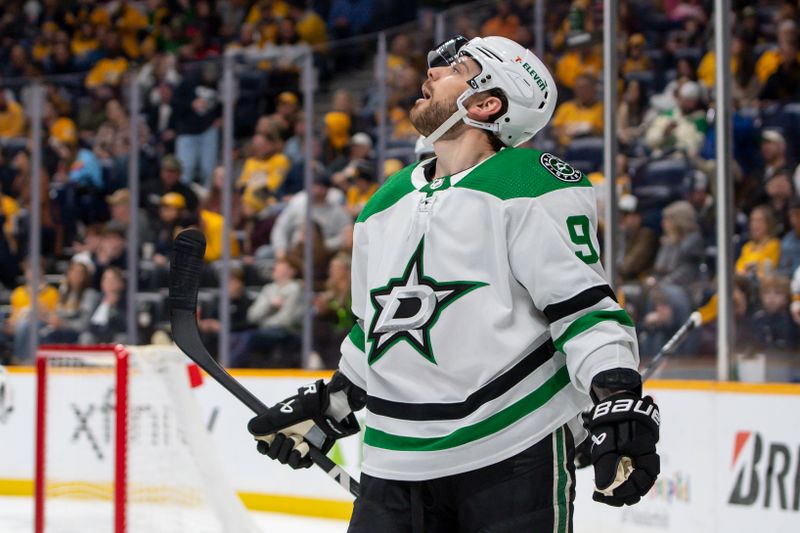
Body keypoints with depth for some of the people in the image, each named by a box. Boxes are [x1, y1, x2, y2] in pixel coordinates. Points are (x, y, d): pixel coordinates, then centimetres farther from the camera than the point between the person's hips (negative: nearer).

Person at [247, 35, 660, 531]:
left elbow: (584, 304, -12)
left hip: (516, 457, -6)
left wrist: (617, 397, -24)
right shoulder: (385, 205, 16)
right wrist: (327, 408, 26)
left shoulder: (534, 187, -7)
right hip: (399, 464, 6)